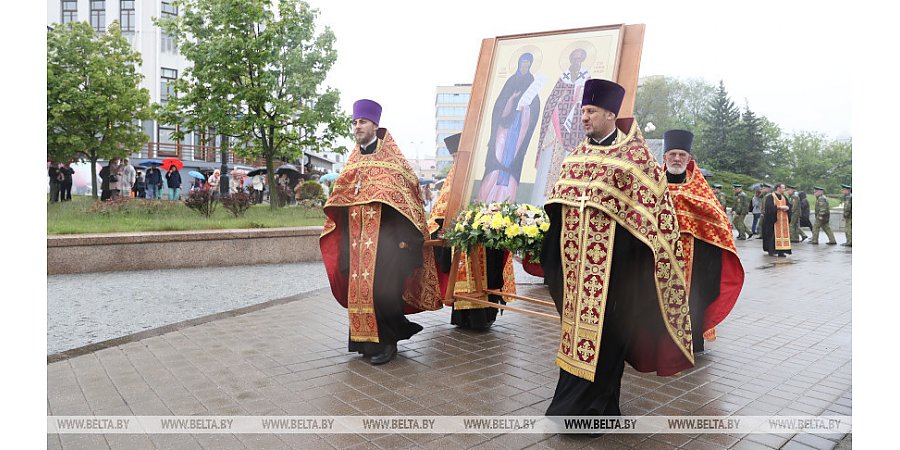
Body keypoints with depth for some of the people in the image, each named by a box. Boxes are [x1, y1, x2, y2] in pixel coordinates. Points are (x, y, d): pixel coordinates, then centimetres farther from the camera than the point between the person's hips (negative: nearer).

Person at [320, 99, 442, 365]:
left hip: (384, 239, -6)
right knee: (359, 288, 6)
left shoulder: (392, 159, -2)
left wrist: (404, 239, -16)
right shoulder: (352, 163, 15)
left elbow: (406, 198, -8)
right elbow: (340, 201, 20)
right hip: (356, 240, 6)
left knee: (381, 288, -10)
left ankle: (387, 342, 4)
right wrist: (345, 241, 15)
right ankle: (365, 340, 19)